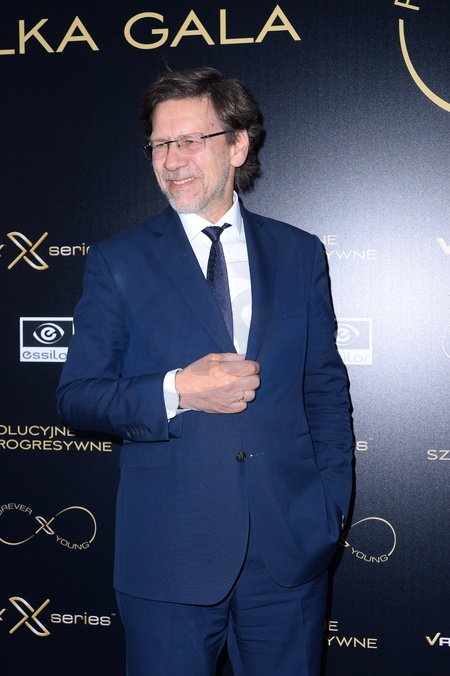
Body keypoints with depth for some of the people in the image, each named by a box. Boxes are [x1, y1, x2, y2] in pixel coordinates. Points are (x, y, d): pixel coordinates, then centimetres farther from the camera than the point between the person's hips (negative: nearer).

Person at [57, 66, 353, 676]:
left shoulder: (300, 255, 7)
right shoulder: (117, 261, 2)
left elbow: (326, 389, 10)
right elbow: (76, 397, -1)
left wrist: (333, 504, 1)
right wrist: (175, 392, -17)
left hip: (291, 544, 2)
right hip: (169, 552, -1)